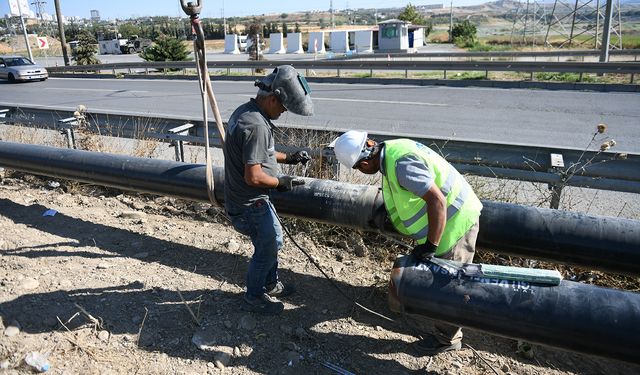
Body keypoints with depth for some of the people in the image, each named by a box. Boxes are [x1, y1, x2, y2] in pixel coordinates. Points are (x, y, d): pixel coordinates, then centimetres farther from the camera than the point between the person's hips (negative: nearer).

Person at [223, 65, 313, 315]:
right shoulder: (256, 125, -29)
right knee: (267, 249, 9)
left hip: (246, 198, 10)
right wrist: (281, 182, -14)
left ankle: (270, 284, 44)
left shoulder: (244, 111, 3)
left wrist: (288, 158, 12)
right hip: (250, 204, -10)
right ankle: (253, 298, 30)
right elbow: (253, 177, -30)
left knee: (273, 240, 24)